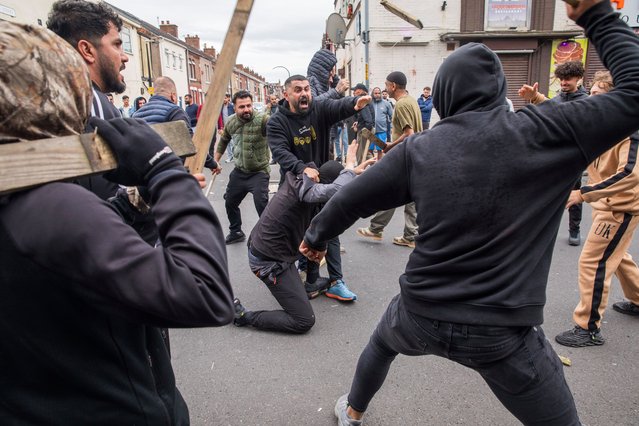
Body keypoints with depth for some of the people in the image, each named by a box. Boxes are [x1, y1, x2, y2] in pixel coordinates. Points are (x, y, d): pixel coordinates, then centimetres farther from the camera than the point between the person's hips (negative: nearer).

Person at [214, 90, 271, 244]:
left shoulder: (262, 119, -20)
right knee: (230, 202, 19)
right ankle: (236, 232, 42)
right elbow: (223, 141, 17)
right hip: (239, 172, 7)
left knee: (261, 206, -16)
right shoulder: (230, 122, -1)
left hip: (259, 172, -6)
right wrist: (216, 161, 18)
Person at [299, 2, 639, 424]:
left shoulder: (419, 148, -4)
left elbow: (350, 200, 2)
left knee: (381, 343, 36)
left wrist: (316, 236, 21)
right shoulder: (544, 130, -11)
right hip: (502, 331, -2)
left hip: (420, 315, 3)